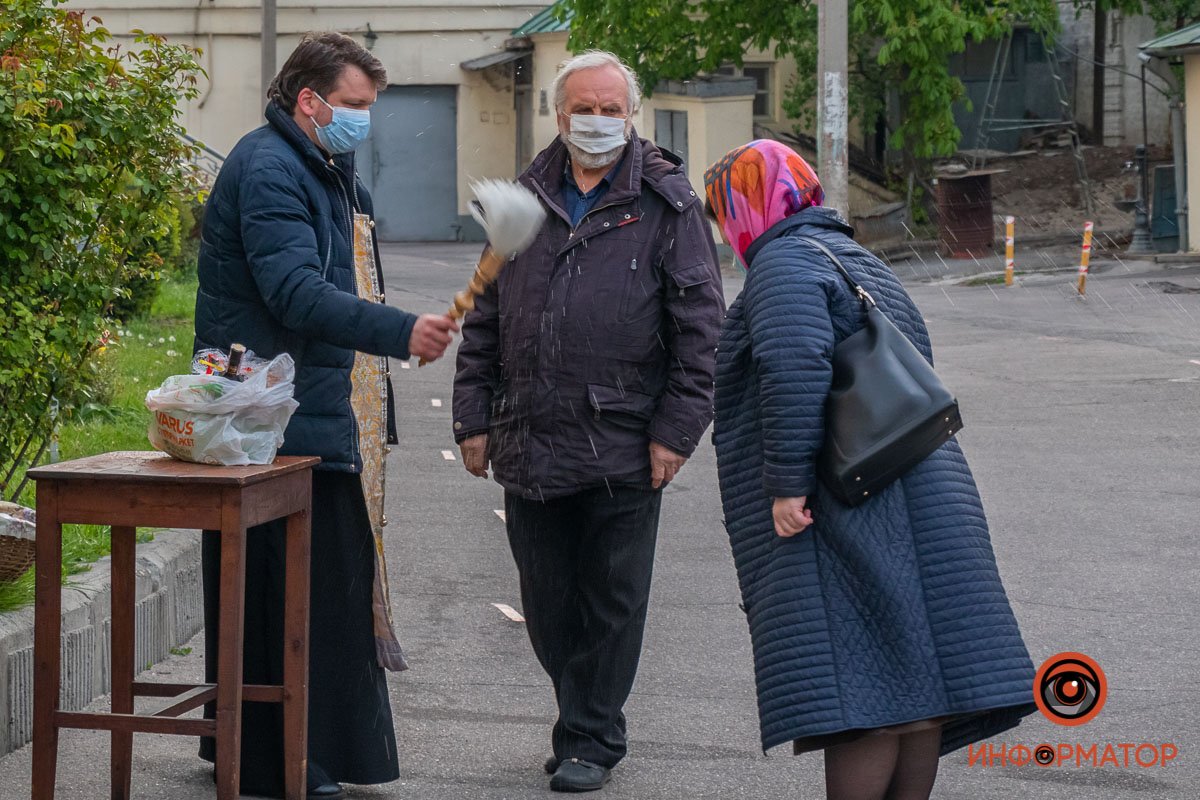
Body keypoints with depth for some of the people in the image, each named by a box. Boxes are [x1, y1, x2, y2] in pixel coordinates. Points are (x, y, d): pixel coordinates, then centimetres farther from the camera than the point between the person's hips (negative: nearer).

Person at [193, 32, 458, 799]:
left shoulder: (329, 171, 20)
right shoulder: (269, 170, -14)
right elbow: (296, 291, -27)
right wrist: (400, 331, -37)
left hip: (328, 419, 11)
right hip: (280, 426, -11)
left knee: (337, 583, 14)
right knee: (289, 591, -7)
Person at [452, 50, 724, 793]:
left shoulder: (668, 203, 0)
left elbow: (700, 324, -3)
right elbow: (485, 319, 15)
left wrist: (677, 430, -8)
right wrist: (475, 417, 9)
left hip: (625, 447, -4)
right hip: (530, 444, 4)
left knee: (612, 599, 4)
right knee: (547, 601, 11)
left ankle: (590, 739, 16)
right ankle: (586, 721, 28)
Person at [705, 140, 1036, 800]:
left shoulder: (782, 262, -5)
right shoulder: (863, 263, 26)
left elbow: (794, 364, -22)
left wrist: (787, 481, -21)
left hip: (842, 511, -10)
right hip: (920, 493, 10)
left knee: (859, 696, -11)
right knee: (915, 696, 8)